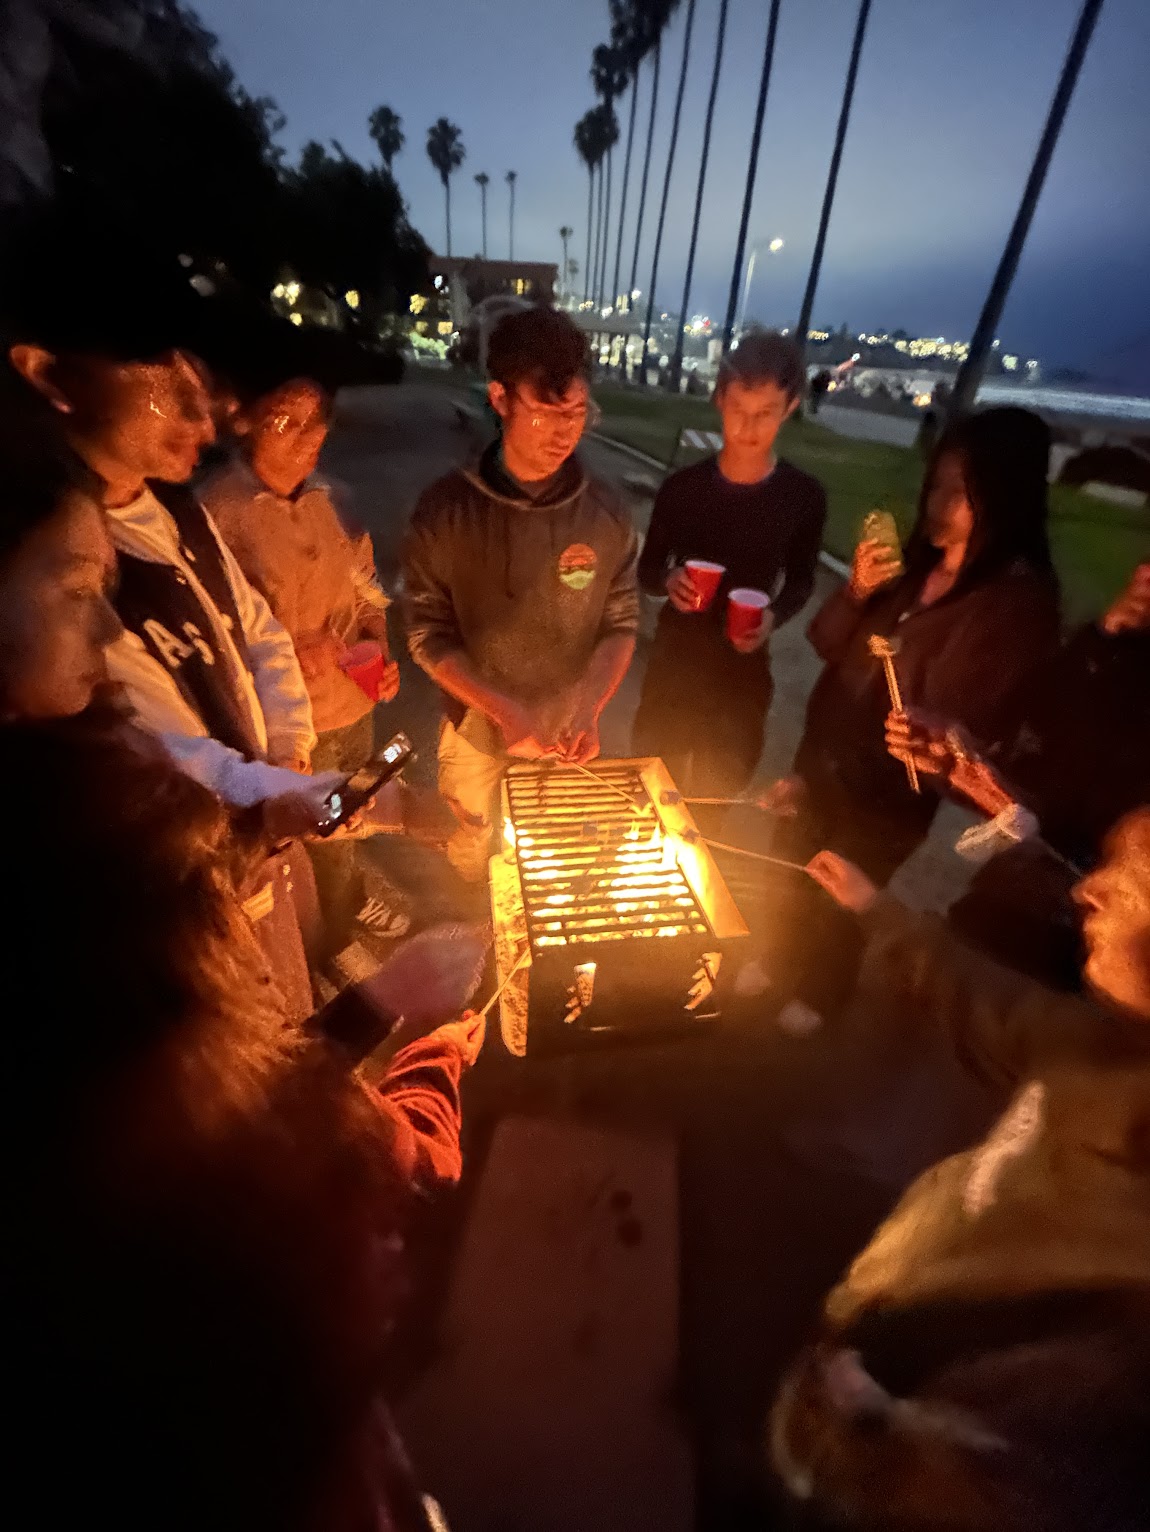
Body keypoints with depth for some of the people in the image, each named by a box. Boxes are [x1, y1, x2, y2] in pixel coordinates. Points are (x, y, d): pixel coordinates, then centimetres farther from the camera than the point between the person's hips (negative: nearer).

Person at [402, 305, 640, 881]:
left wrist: (589, 711, -20)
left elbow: (621, 623, -4)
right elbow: (429, 635, -12)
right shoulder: (445, 510, -16)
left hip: (566, 736, 2)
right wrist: (504, 710, -24)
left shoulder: (605, 513, -10)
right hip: (477, 733, -1)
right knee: (474, 854, 22)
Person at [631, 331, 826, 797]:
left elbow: (800, 583, 5)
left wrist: (775, 616, -17)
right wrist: (668, 581, -22)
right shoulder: (682, 486, -9)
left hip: (743, 670, 0)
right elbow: (647, 570, 2)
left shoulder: (804, 496, -8)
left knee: (715, 795, 17)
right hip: (674, 660, 0)